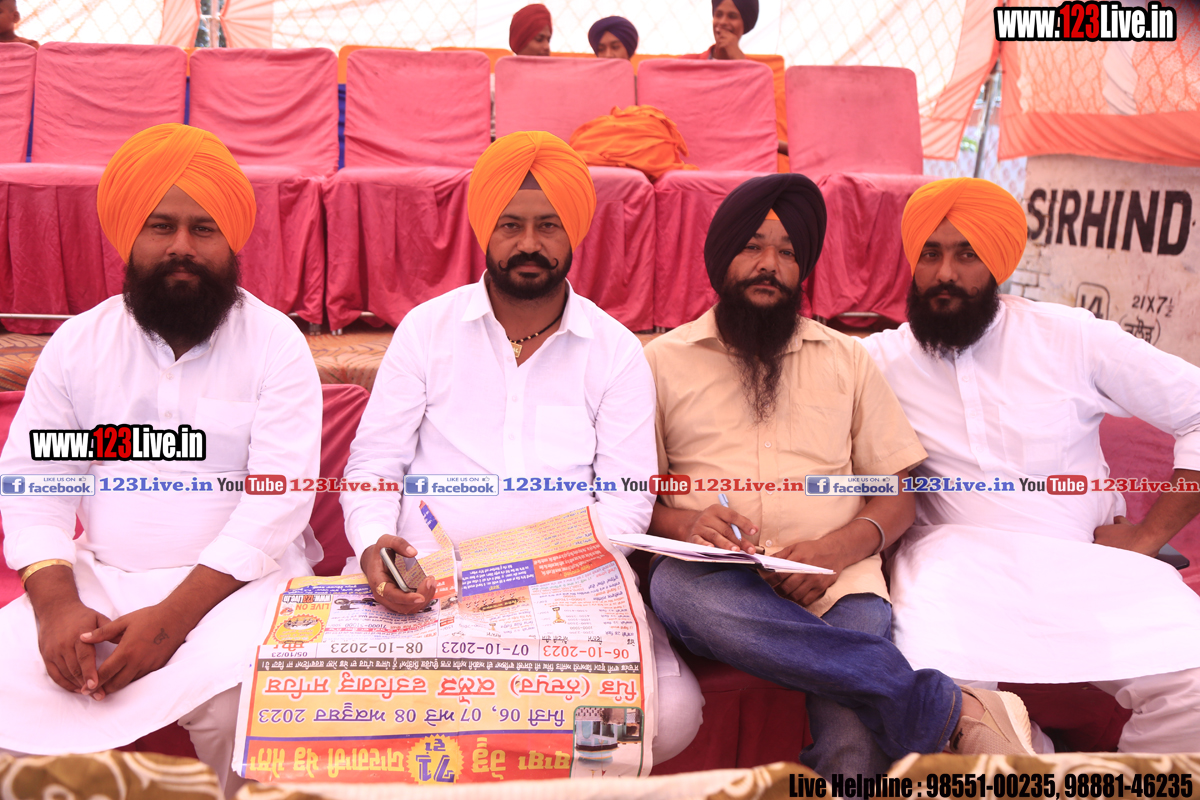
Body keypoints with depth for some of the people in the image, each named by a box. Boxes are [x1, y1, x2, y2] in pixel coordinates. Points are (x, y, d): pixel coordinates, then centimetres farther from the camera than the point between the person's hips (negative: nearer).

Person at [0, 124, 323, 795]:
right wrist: (56, 602, -13)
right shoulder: (78, 342, 7)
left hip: (234, 580, -3)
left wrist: (173, 615, -21)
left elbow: (279, 499, -12)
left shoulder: (276, 344, -4)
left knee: (239, 700, -30)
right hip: (97, 577, 4)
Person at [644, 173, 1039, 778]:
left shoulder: (847, 359, 21)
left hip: (836, 582, 0)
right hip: (713, 578, 1)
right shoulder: (663, 360, 15)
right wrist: (680, 523, -13)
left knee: (856, 752, -34)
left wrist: (839, 548, -7)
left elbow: (897, 495, 15)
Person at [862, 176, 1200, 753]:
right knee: (926, 690, -32)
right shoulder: (879, 360, 6)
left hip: (1086, 560, 2)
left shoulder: (1070, 337, 5)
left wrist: (1149, 534, 1)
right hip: (956, 556, -1)